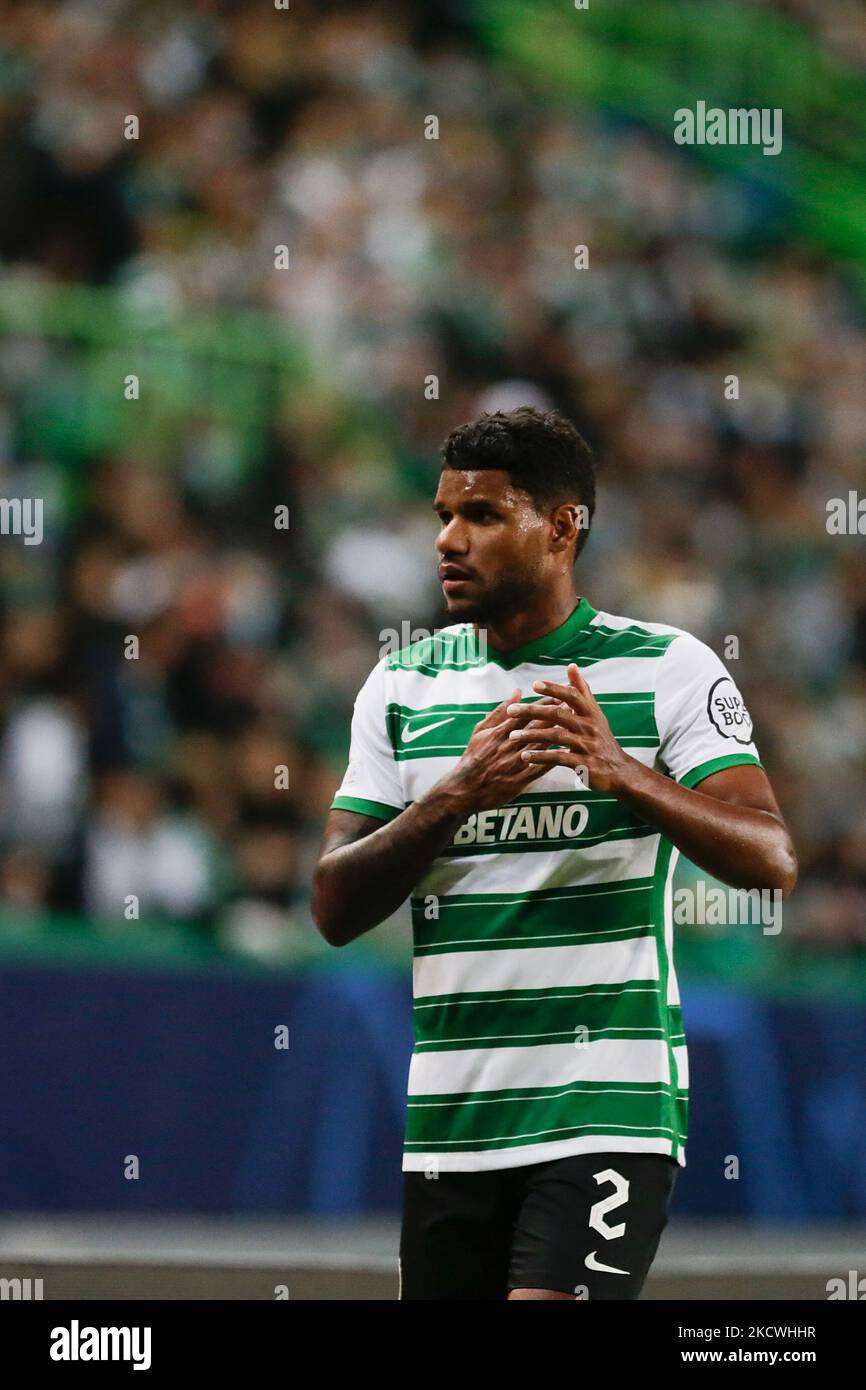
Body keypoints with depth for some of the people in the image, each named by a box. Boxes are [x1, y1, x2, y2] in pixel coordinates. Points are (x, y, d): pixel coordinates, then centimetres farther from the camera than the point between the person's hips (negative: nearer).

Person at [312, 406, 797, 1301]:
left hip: (608, 1115, -4)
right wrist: (459, 794, -15)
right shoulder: (403, 685, 9)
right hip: (449, 1119, 4)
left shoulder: (667, 670, -2)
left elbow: (770, 861, -12)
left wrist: (621, 773, -28)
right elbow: (334, 909, 2)